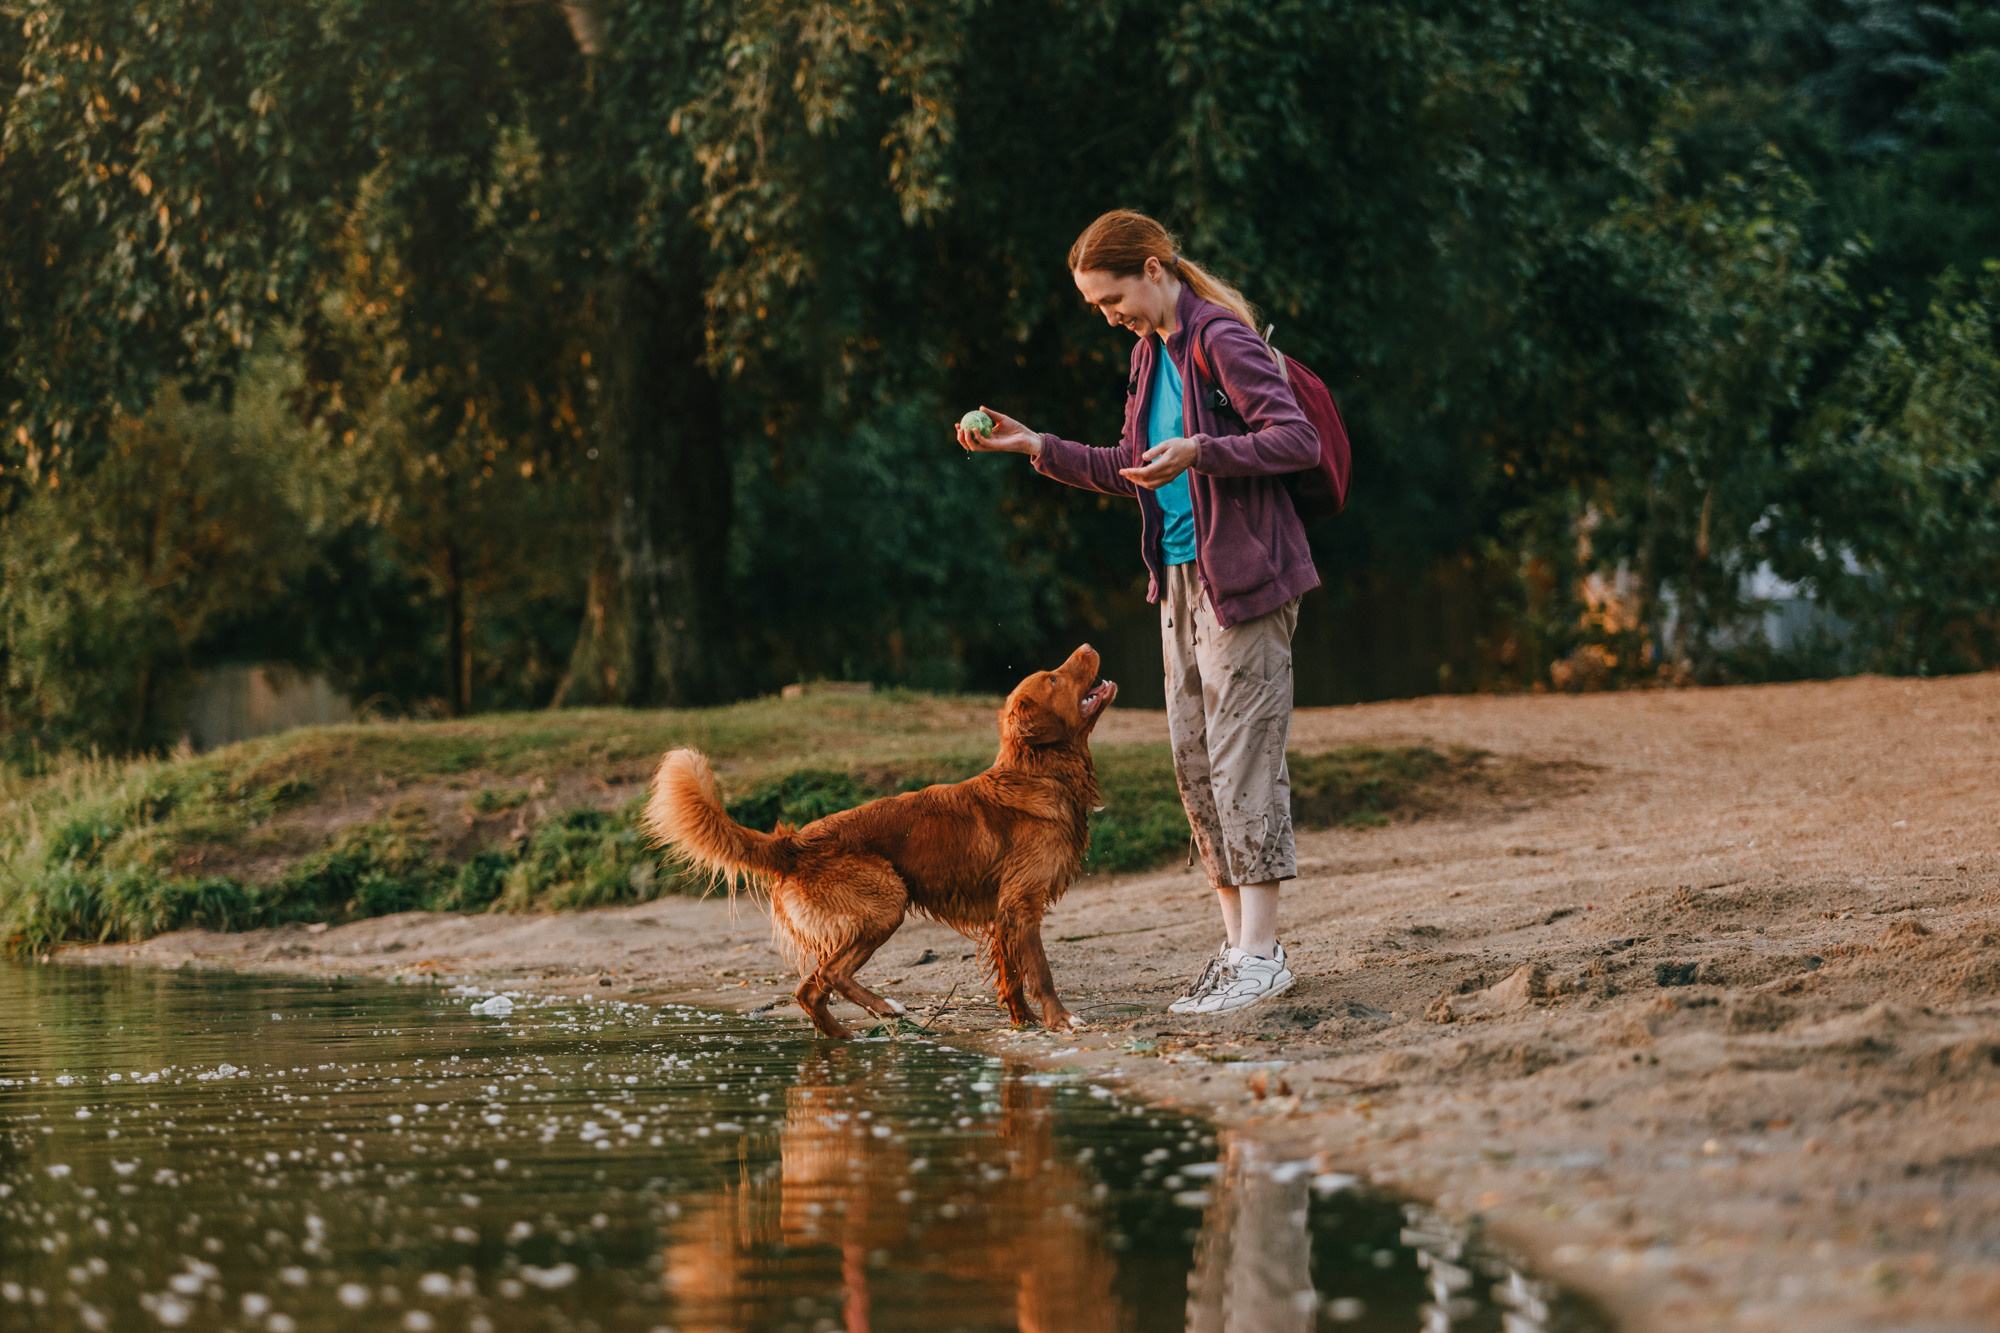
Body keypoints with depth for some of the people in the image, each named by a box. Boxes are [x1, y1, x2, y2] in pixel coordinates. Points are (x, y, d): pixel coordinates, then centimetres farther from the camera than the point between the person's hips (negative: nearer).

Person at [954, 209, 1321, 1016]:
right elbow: (1133, 472, 22)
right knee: (1194, 763, 8)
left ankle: (1261, 954, -6)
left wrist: (1199, 453, -29)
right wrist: (1037, 448, 14)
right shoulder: (1149, 354, 15)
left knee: (1242, 758, -9)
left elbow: (1298, 440, -18)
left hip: (1241, 578, -9)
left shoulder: (1222, 341, -12)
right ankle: (1237, 940, 13)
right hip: (1180, 581, 9)